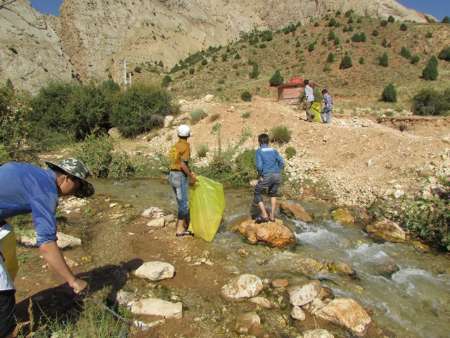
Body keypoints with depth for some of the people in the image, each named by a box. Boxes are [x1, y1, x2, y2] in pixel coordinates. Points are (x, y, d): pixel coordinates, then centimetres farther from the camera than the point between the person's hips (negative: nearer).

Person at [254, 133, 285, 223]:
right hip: (277, 176, 5)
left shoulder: (259, 151, 2)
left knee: (257, 194, 13)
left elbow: (259, 165, -12)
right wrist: (277, 172, 11)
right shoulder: (274, 150, 16)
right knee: (273, 194, 27)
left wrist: (260, 175, 0)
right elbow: (281, 162, 5)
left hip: (267, 176, -5)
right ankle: (272, 216, 24)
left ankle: (264, 215, 3)